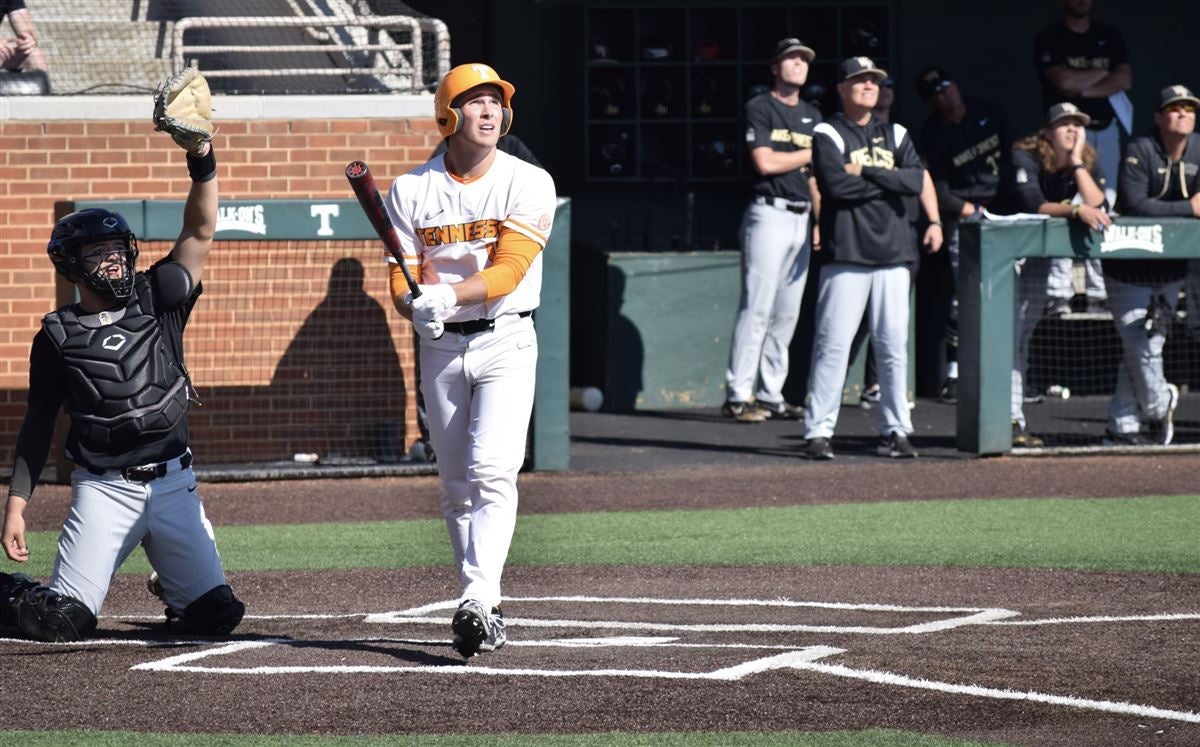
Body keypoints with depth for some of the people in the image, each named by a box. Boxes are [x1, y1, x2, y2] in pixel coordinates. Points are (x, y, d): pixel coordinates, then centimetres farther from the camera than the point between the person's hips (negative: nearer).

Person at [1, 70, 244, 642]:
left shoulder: (157, 300, 5)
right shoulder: (57, 335, 2)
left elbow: (199, 234, -4)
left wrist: (201, 159, -17)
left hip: (173, 483, 2)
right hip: (102, 488, -2)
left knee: (217, 615, -4)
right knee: (64, 621, -13)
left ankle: (171, 586, 30)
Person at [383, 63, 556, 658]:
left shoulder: (528, 184, -5)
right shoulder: (411, 191, 2)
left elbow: (508, 270, -16)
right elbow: (402, 282, -1)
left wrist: (449, 295, -31)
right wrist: (418, 307, -25)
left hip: (506, 342, -3)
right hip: (440, 347, 3)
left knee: (492, 471, -19)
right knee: (457, 485, 8)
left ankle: (477, 601, -27)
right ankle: (484, 612, 17)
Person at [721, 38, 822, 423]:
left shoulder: (812, 116, 19)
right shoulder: (759, 109, -3)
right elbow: (765, 162, -13)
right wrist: (811, 153, -3)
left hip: (801, 218, 7)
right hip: (769, 214, -7)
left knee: (788, 312, 6)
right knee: (758, 307, -11)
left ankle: (770, 394, 10)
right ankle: (738, 395, -11)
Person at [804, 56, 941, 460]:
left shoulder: (896, 135, 16)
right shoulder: (827, 135, 2)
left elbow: (915, 180, -1)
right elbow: (837, 185, -14)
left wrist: (865, 173, -7)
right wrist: (888, 180, -4)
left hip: (893, 250, 4)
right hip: (847, 252, -4)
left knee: (894, 344, 4)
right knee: (833, 343, -8)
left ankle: (895, 430, 10)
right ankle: (818, 431, -6)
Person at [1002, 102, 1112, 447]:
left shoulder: (1088, 162, -2)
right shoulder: (1025, 158, -19)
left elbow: (1097, 204, -17)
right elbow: (1033, 205, -32)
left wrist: (1076, 161, -21)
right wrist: (1075, 209, -44)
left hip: (1041, 256, 6)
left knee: (1023, 337, 13)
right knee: (1009, 337, -15)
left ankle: (1015, 420, 17)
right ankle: (1010, 421, -18)